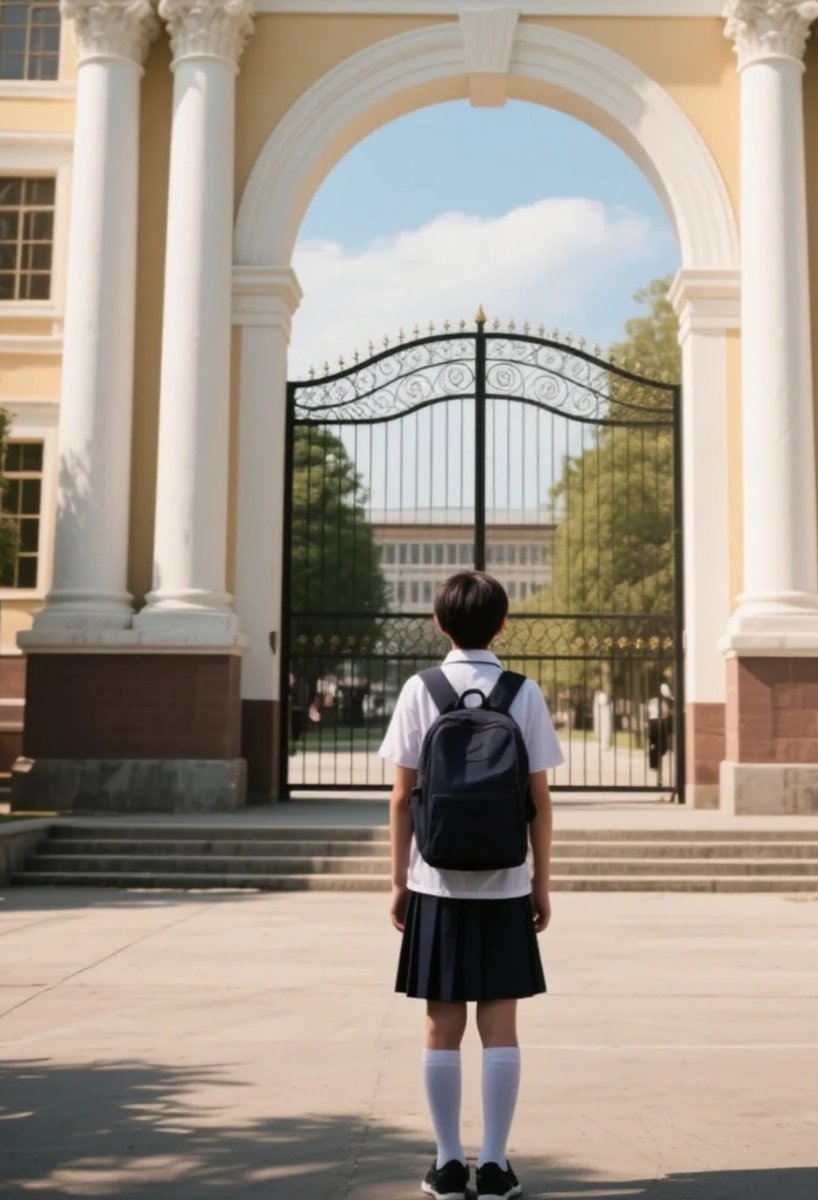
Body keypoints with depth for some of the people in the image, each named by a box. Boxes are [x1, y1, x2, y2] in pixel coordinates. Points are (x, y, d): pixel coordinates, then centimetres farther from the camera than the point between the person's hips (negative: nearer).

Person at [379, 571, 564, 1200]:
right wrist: (542, 882, 7)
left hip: (437, 883, 0)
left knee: (443, 1025, 8)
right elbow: (539, 800, -2)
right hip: (503, 884, 0)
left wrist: (399, 879, 5)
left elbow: (403, 797, -3)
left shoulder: (420, 691, -3)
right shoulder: (525, 694, -2)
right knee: (500, 1024, 6)